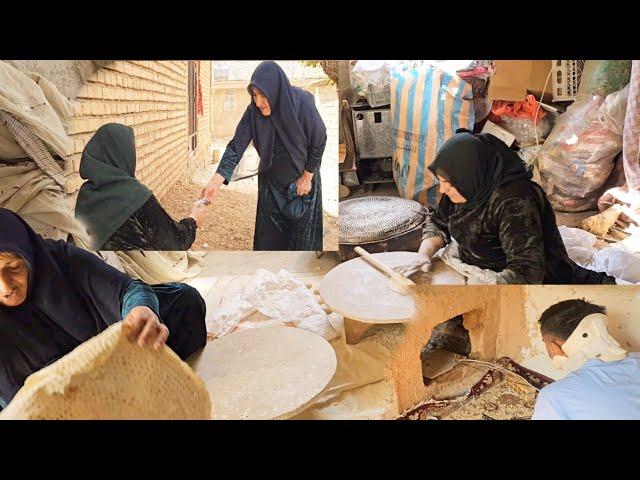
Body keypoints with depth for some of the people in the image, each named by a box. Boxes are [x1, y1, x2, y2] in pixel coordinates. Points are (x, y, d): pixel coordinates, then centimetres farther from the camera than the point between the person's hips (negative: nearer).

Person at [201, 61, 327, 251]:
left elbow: (319, 141, -16)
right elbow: (236, 146, -21)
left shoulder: (302, 103, -27)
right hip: (271, 180, 3)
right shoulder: (253, 112, -19)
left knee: (302, 227, 7)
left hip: (303, 176, -2)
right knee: (268, 234, 8)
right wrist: (216, 181, -33)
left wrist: (306, 177, -10)